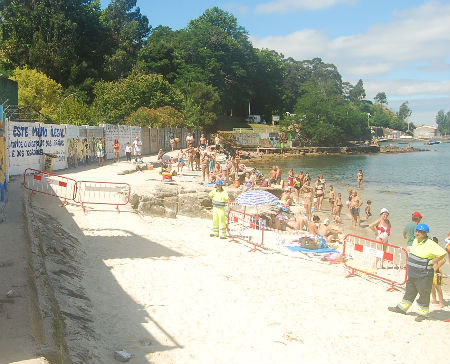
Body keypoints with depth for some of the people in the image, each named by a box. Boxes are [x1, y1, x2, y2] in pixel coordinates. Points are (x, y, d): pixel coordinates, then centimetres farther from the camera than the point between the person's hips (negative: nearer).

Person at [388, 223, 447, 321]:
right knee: (409, 291, 19)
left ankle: (423, 313, 19)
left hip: (424, 275, -8)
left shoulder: (430, 244, -19)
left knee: (424, 293, 5)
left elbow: (443, 253, -23)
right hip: (412, 273, 8)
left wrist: (432, 262, -18)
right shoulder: (415, 240, 6)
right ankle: (402, 307, 30)